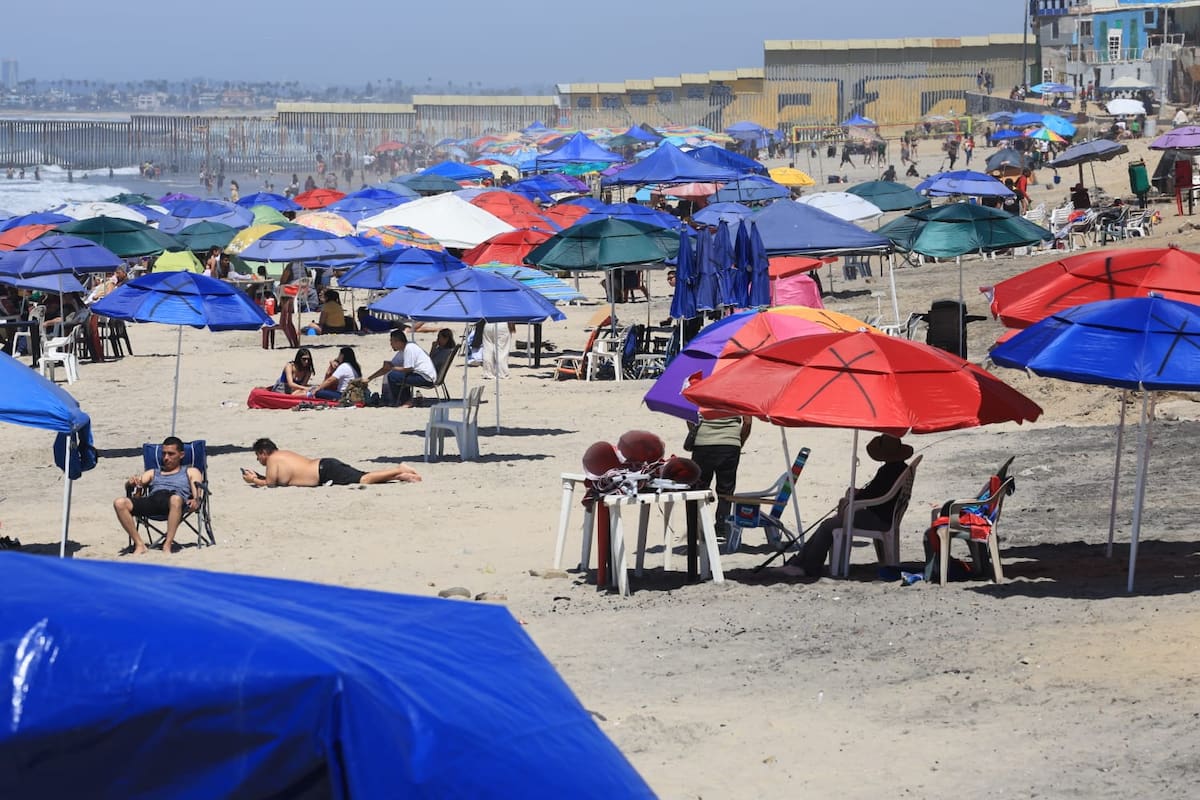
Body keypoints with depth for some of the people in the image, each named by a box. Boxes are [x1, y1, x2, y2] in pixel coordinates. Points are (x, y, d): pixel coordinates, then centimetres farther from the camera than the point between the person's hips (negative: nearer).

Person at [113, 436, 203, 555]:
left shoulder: (191, 472, 29)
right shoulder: (153, 473, 37)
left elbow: (197, 494, 12)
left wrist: (195, 500, -13)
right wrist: (131, 483, -2)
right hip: (151, 499, 3)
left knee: (175, 499, -43)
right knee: (119, 503, -27)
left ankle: (167, 545, -42)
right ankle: (139, 545, -28)